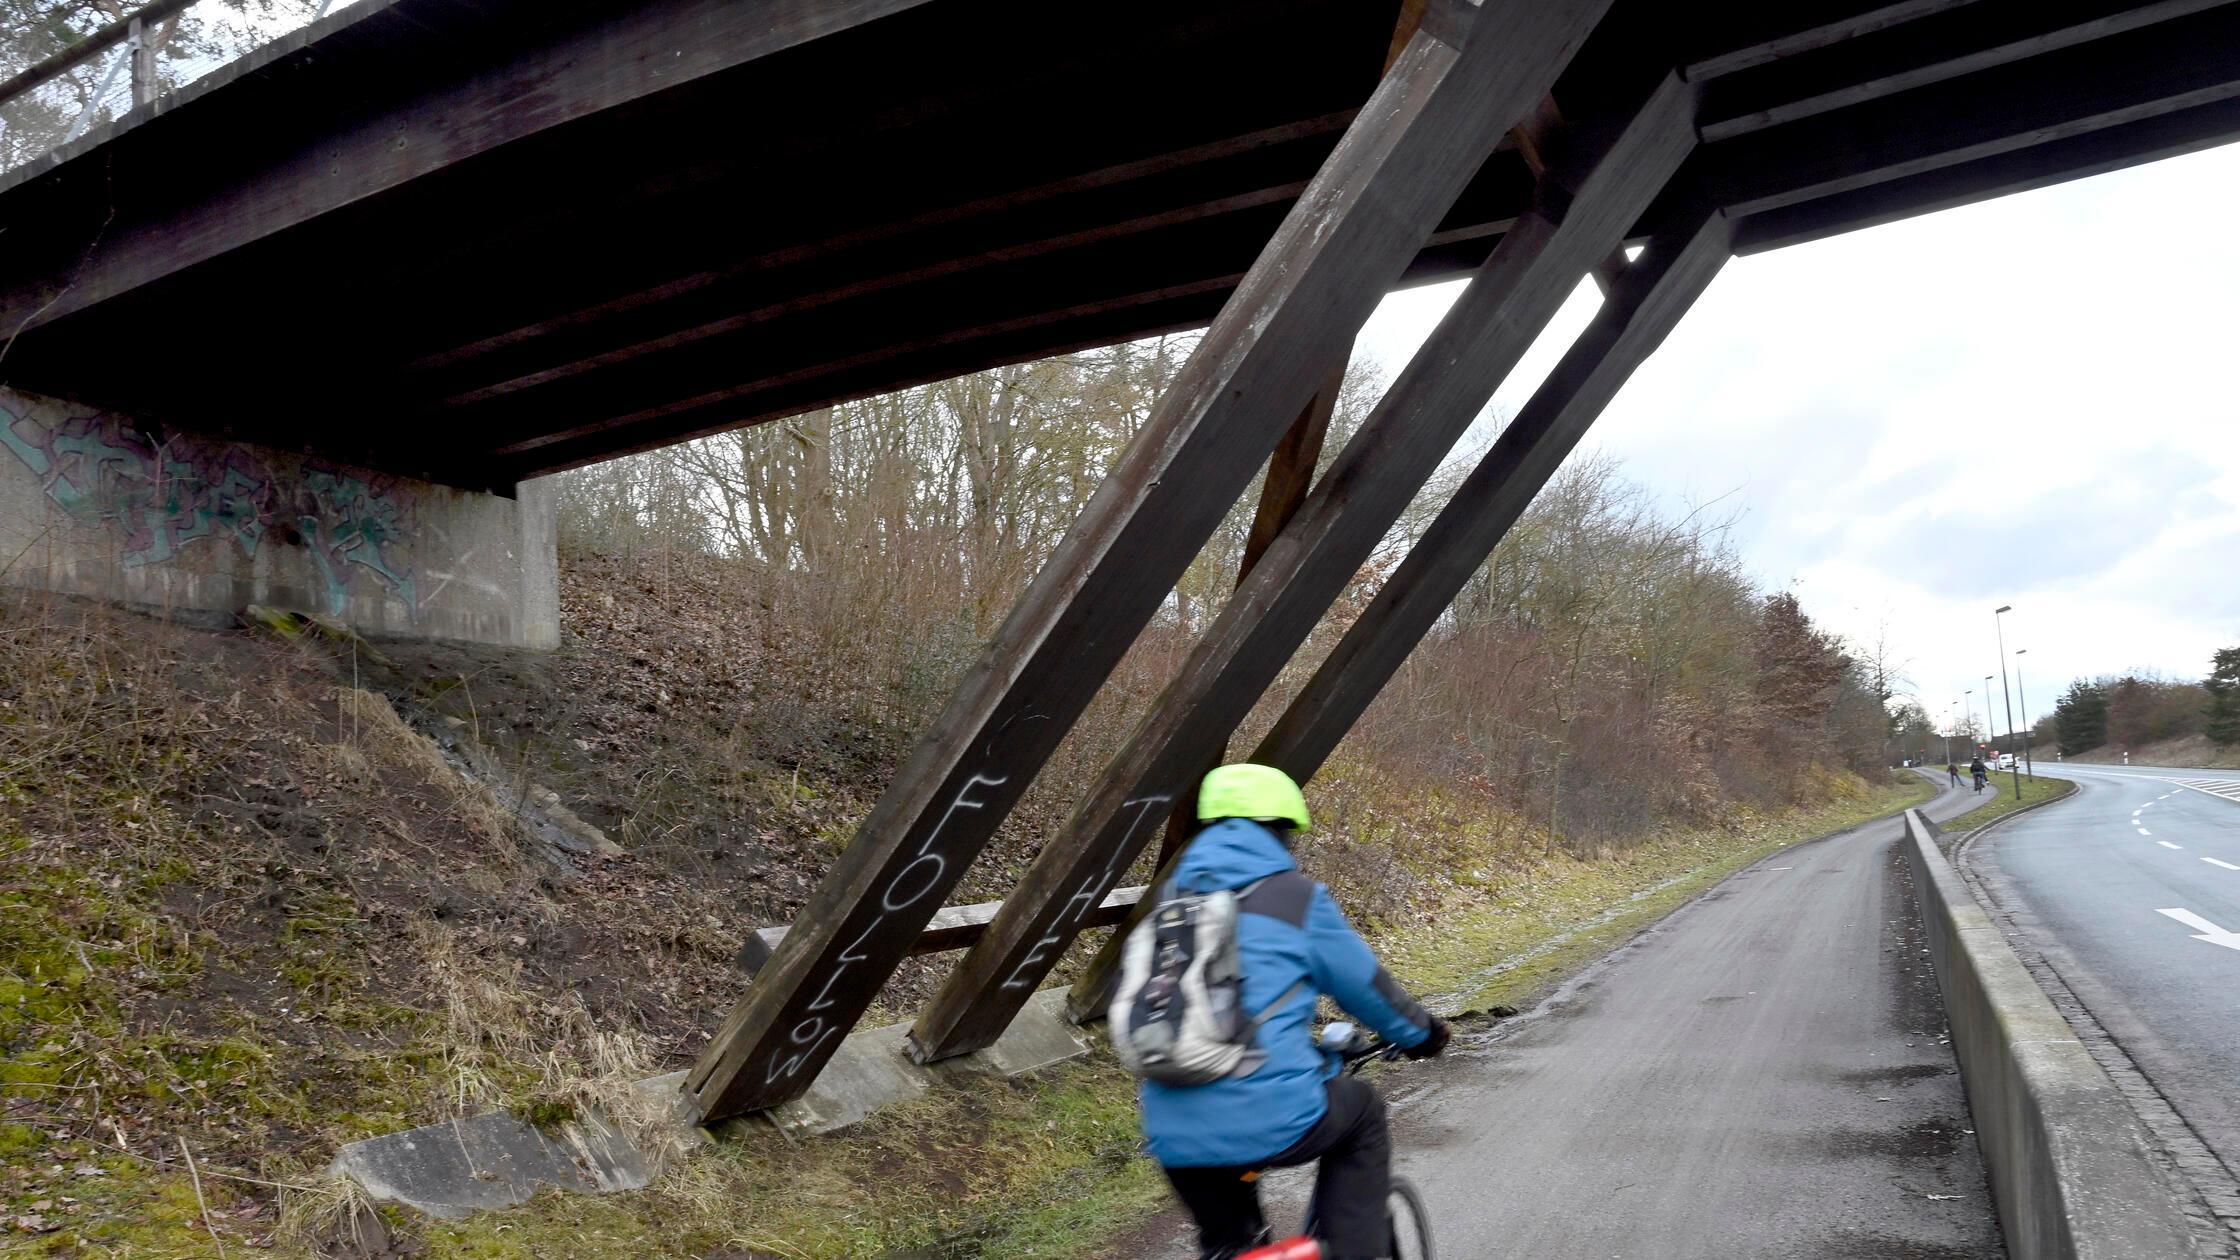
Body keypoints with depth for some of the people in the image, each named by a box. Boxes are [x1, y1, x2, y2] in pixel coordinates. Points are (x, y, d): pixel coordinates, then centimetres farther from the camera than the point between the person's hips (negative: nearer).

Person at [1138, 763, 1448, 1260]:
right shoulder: (1297, 896, -1)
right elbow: (1366, 985, 10)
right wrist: (1422, 1032, 31)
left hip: (1174, 1139, 5)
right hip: (1272, 1121, -5)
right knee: (1362, 1109, 26)